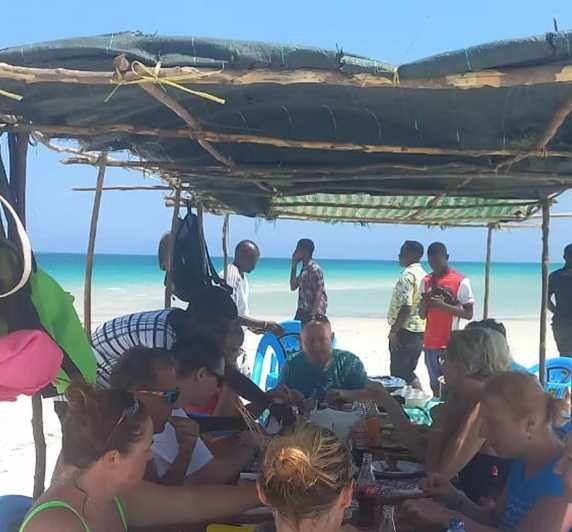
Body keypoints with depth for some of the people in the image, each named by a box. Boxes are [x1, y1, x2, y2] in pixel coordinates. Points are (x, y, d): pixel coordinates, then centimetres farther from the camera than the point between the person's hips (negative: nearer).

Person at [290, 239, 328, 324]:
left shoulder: (314, 269, -15)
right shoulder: (304, 269, 11)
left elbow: (318, 295, -18)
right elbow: (293, 287, 13)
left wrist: (314, 316, -22)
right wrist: (294, 266, 10)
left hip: (312, 314, -9)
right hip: (302, 312, 9)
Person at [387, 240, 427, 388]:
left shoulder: (407, 275, -16)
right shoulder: (424, 276, 12)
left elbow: (406, 308, -23)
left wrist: (393, 331, -17)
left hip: (405, 331, -9)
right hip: (420, 331, 9)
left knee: (399, 373, -1)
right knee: (409, 372, 18)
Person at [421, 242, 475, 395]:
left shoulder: (461, 281, -6)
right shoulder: (426, 281, 10)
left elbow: (468, 314, -7)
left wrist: (444, 306, -18)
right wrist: (425, 302, -8)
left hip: (451, 344, -5)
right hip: (430, 343, 5)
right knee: (435, 385, 10)